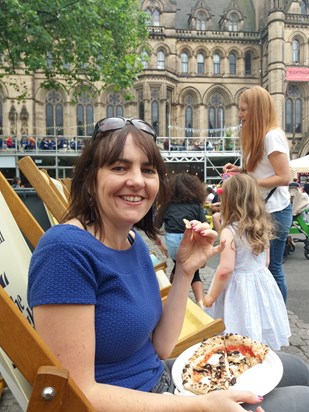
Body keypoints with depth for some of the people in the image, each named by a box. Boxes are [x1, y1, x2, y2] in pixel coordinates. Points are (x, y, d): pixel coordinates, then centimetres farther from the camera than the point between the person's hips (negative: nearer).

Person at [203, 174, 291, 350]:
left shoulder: (230, 231, -20)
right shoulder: (263, 227, 1)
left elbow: (226, 269, -23)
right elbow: (266, 261, 11)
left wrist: (211, 296, -11)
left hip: (239, 286, -7)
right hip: (262, 283, 7)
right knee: (262, 341, 20)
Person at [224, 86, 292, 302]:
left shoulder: (272, 135, -16)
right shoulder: (261, 136, 14)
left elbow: (284, 177, -20)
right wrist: (241, 170, 6)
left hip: (274, 211, -9)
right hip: (264, 209, 9)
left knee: (272, 267, -1)